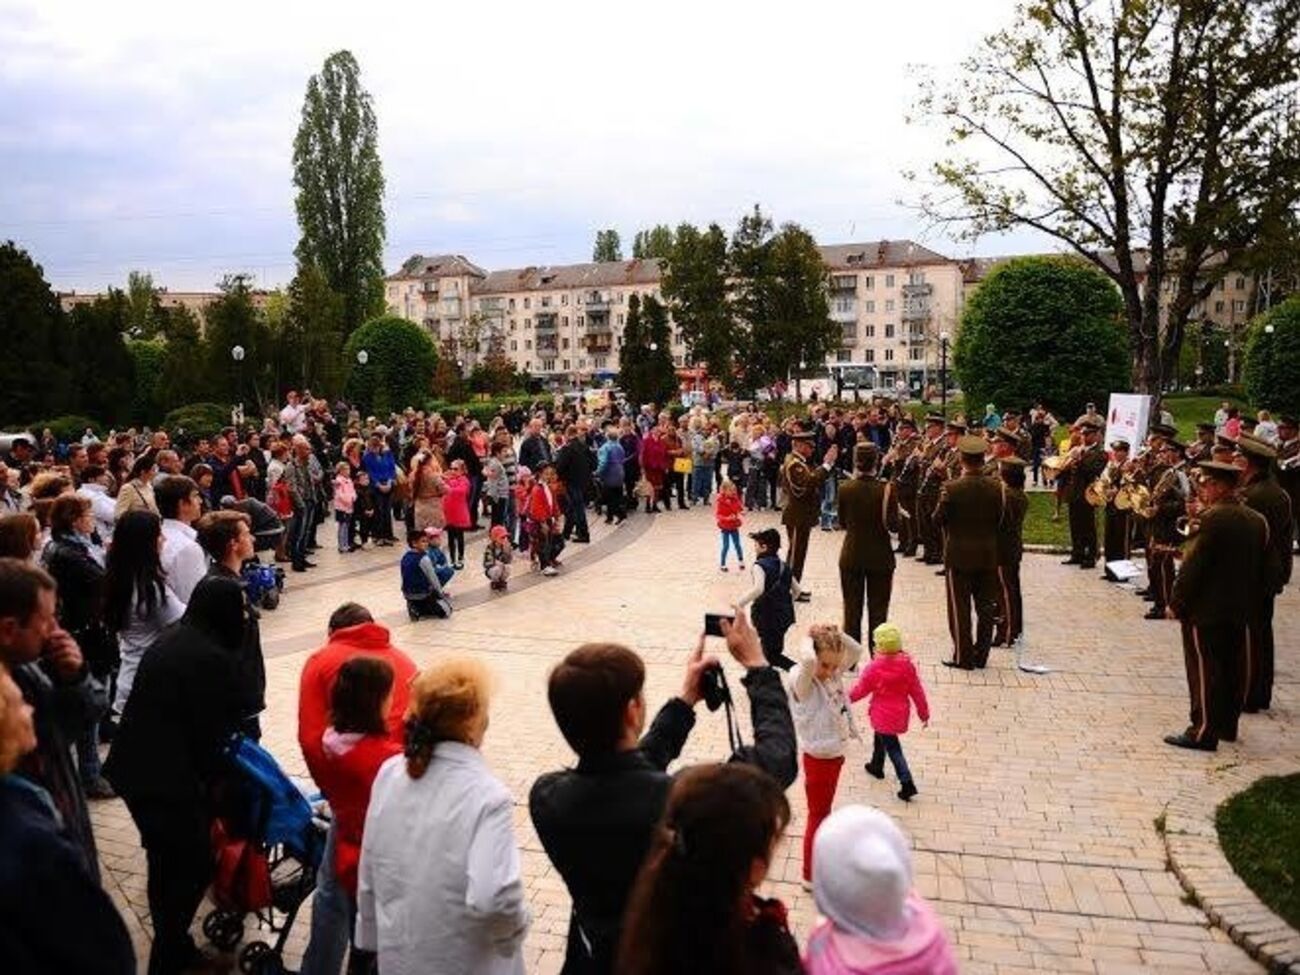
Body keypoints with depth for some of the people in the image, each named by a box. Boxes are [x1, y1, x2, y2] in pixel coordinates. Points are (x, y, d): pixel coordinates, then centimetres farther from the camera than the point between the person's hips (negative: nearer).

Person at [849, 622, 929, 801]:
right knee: (880, 738, 28)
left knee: (893, 748, 1)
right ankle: (877, 766, 46)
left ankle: (907, 783, -7)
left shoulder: (874, 667, -20)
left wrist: (847, 698, 12)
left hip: (882, 715, -6)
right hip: (900, 713, 6)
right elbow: (917, 691, -3)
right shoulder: (907, 665, -10)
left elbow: (861, 689, -7)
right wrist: (924, 712, 8)